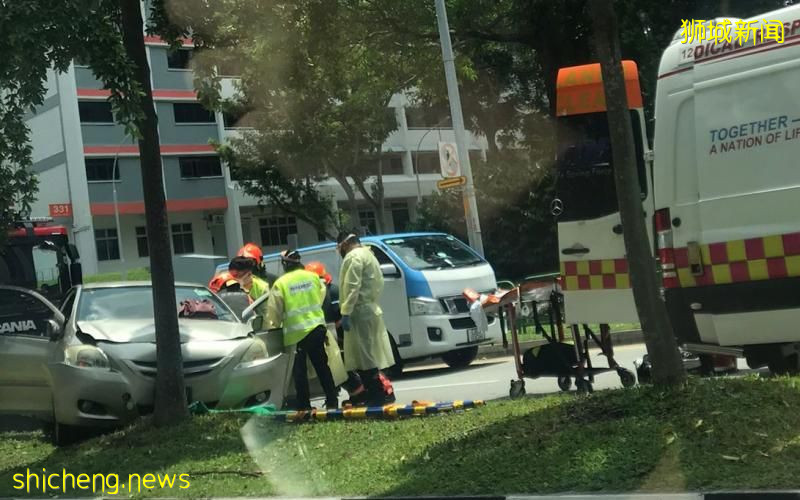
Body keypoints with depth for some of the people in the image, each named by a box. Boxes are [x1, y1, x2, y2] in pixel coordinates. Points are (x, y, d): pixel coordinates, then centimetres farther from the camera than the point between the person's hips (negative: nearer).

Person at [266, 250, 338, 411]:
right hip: (317, 327, 4)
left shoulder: (280, 283, -8)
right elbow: (321, 297, 15)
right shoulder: (313, 277, 3)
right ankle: (332, 401, 15)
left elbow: (274, 311, -6)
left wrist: (274, 325, 13)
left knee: (299, 371, 4)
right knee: (322, 366, 14)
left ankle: (304, 406, 4)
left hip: (295, 332, -4)